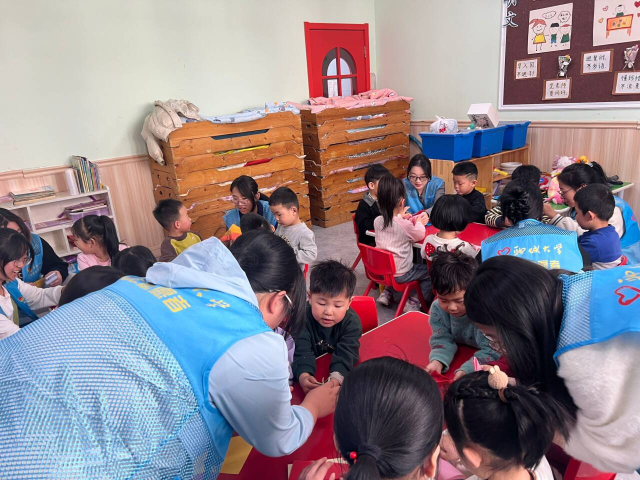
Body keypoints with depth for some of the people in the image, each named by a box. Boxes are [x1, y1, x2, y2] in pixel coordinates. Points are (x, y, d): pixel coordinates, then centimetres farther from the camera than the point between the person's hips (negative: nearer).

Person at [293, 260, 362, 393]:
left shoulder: (352, 322, -19)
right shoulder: (302, 317, -22)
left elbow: (346, 353, -30)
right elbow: (302, 351, -31)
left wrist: (336, 378, -50)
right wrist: (303, 375, -52)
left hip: (340, 370, 2)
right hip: (310, 372, -2)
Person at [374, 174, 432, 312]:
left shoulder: (377, 221, -7)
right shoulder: (405, 224, -24)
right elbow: (420, 235, -3)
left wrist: (399, 217, 21)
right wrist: (419, 222, 14)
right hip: (400, 274, -6)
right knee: (429, 271, 12)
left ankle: (387, 292, 25)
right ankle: (415, 303, 7)